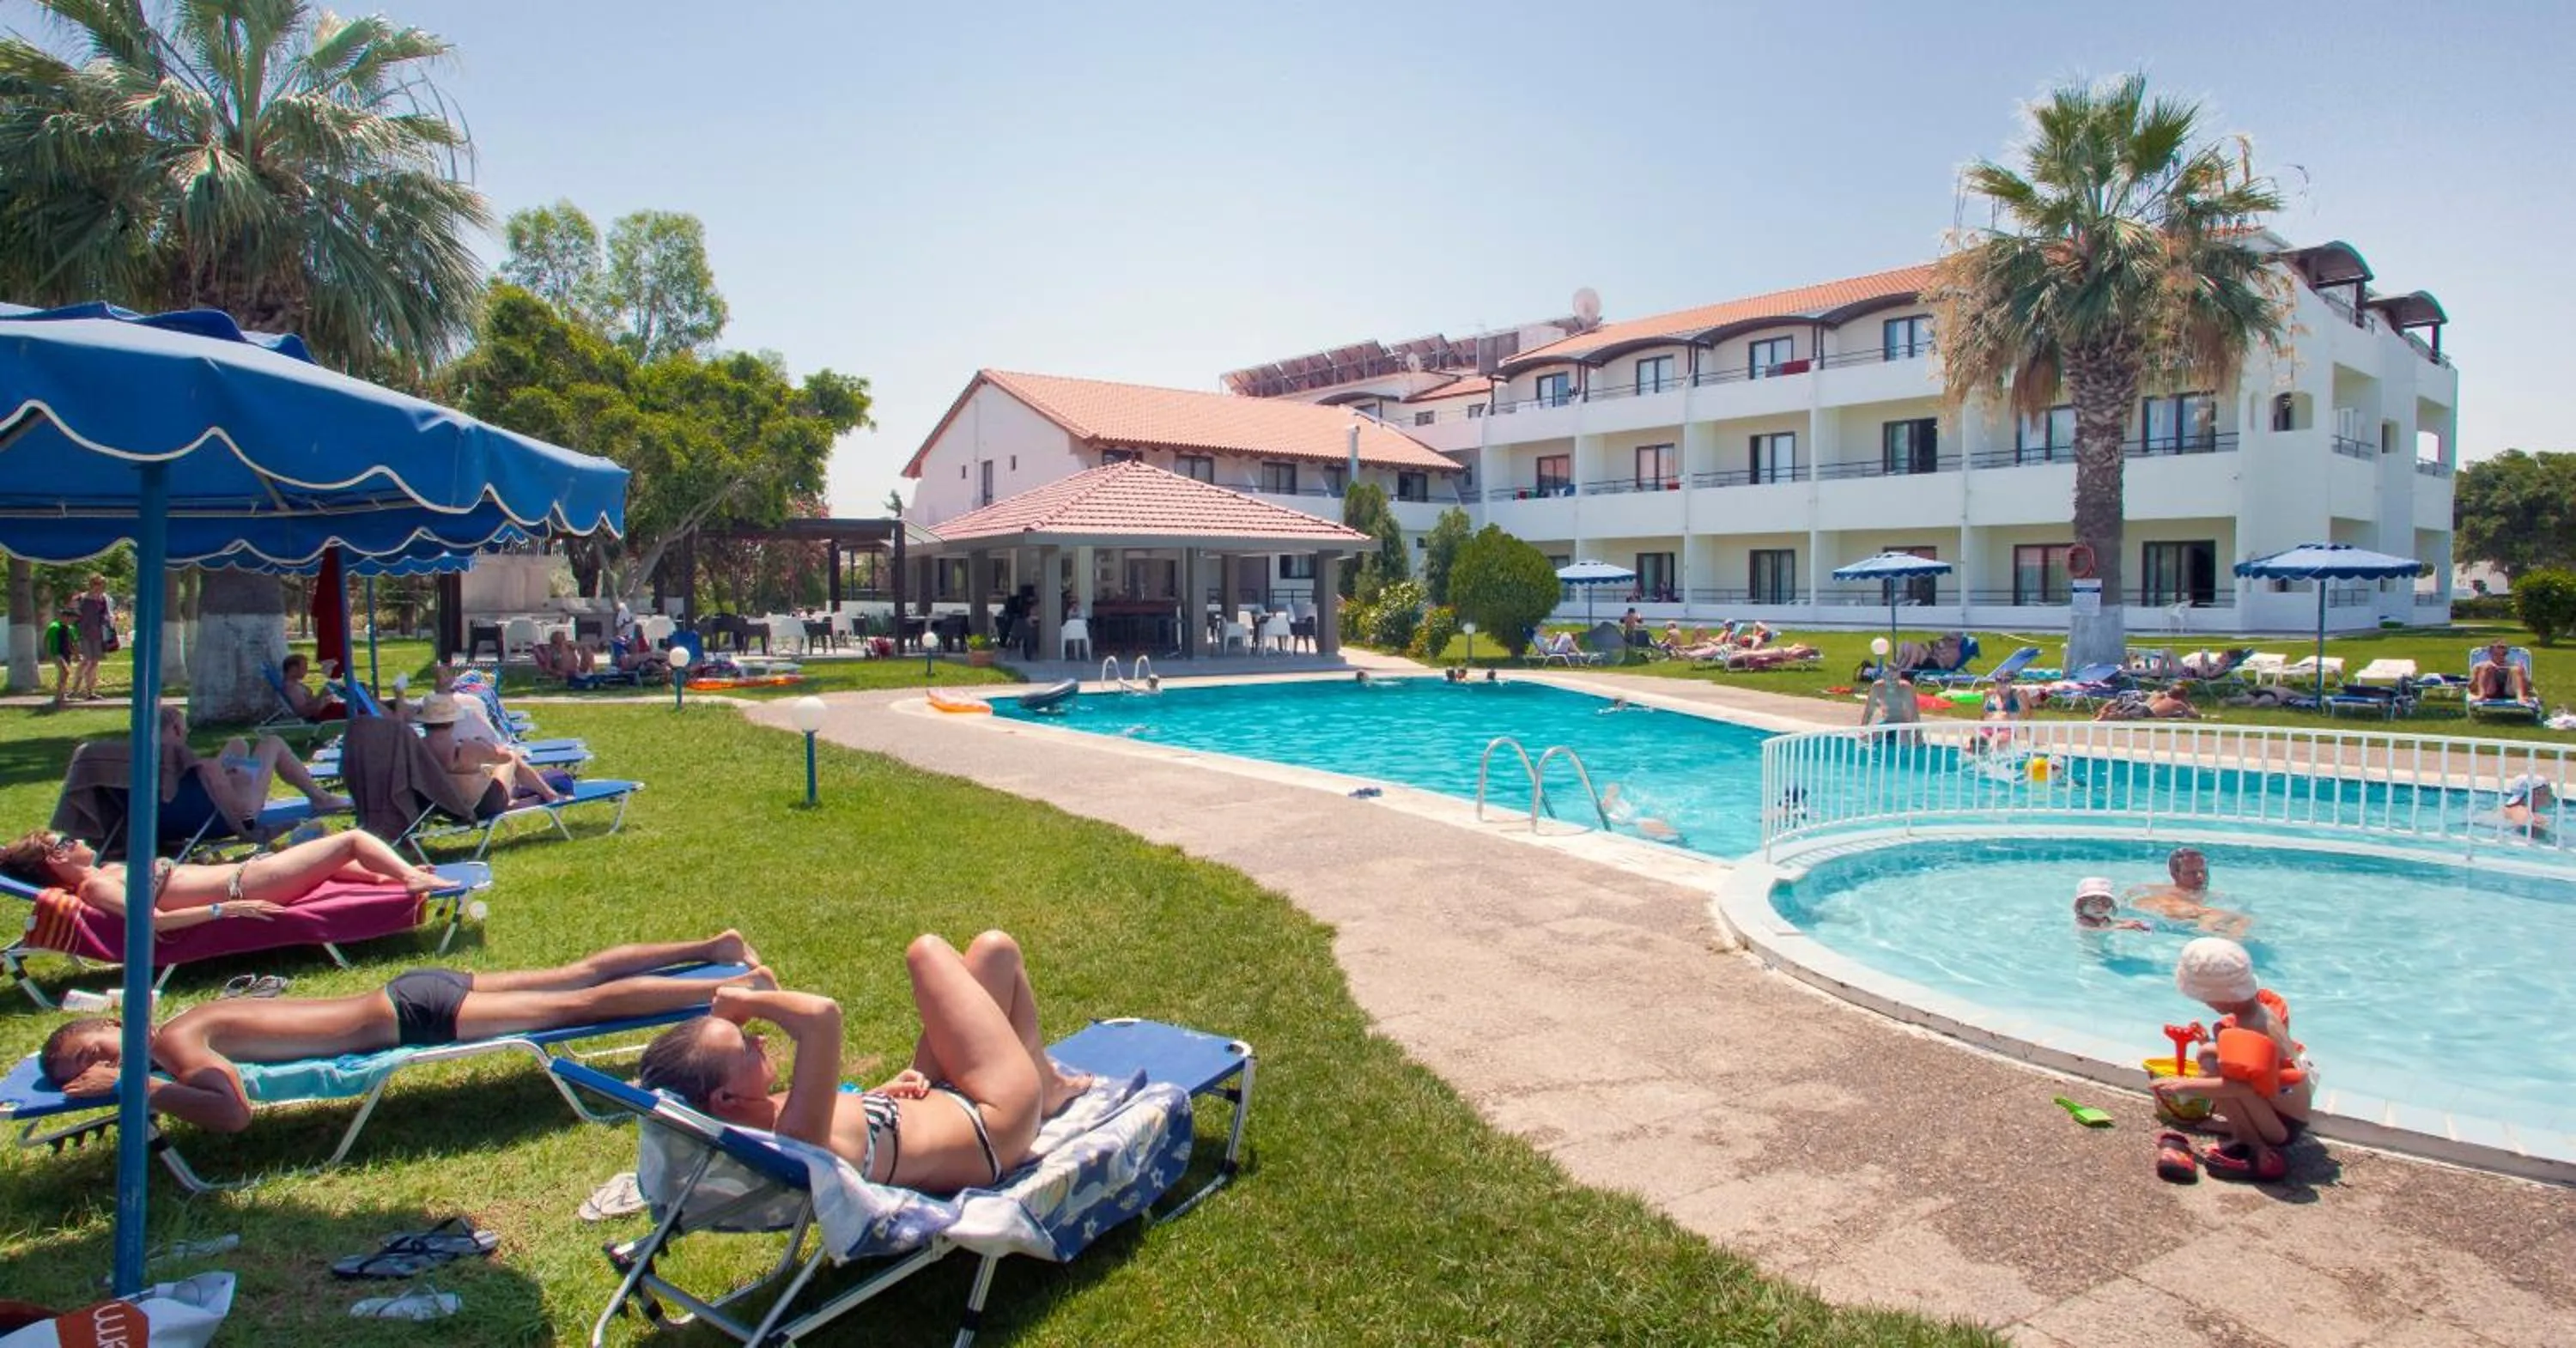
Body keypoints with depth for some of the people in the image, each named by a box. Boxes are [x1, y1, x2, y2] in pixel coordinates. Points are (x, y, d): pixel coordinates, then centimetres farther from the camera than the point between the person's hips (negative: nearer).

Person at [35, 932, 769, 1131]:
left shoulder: (173, 1041, -11)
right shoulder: (185, 1017, 14)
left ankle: (739, 986, -10)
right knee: (579, 975, 9)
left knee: (582, 1002, -9)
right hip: (408, 993, 8)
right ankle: (714, 948, 11)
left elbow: (236, 1111, -25)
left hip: (413, 1014, -8)